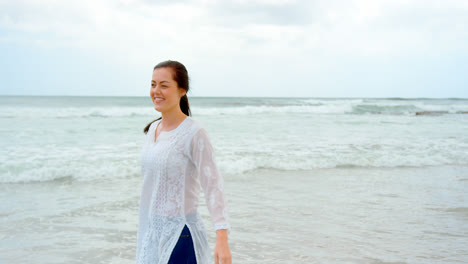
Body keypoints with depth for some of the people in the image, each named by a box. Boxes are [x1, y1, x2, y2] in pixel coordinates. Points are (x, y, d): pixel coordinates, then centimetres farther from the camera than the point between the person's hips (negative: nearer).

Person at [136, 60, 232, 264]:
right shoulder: (153, 129, 7)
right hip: (151, 231, 7)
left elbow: (213, 186, -22)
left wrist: (222, 239, -31)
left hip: (179, 234, -7)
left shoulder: (194, 133, -16)